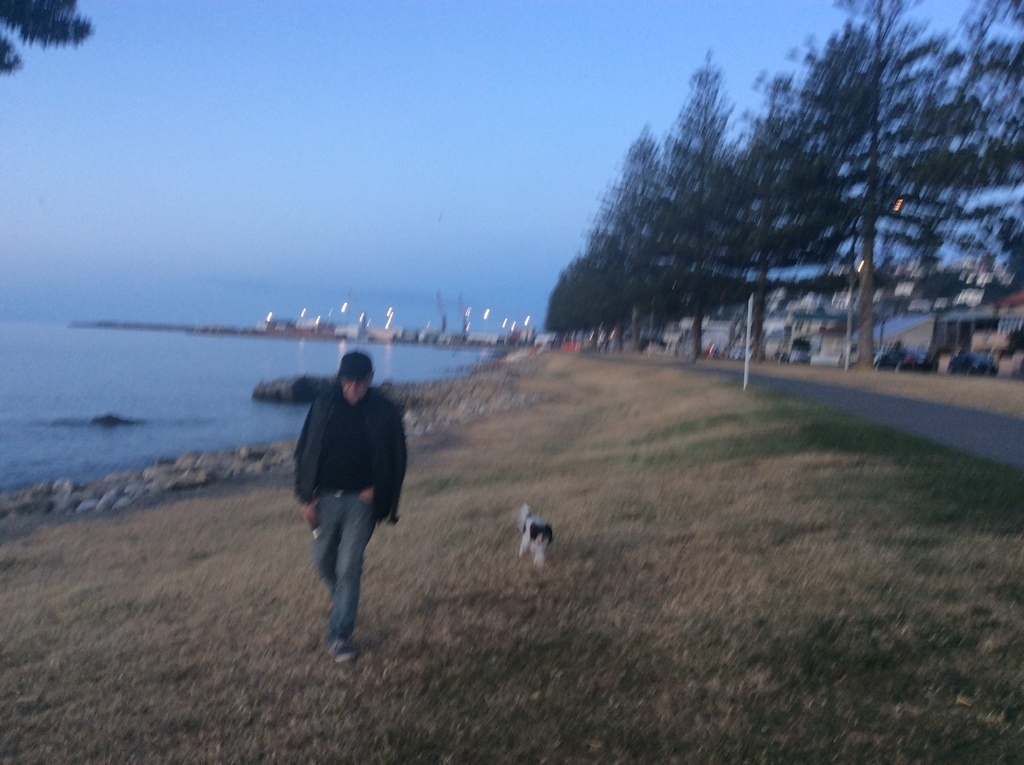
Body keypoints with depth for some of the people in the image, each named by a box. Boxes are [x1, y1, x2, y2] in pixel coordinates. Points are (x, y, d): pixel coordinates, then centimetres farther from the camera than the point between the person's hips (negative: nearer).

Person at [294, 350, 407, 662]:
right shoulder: (323, 405, -5)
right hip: (325, 497, 3)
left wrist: (378, 493, -10)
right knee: (323, 560, 14)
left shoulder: (385, 412, -8)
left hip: (361, 500, -2)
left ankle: (339, 636, 7)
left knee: (349, 567, -3)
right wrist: (306, 497, -4)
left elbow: (396, 461, 0)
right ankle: (341, 603, 45)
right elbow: (304, 452, -1)